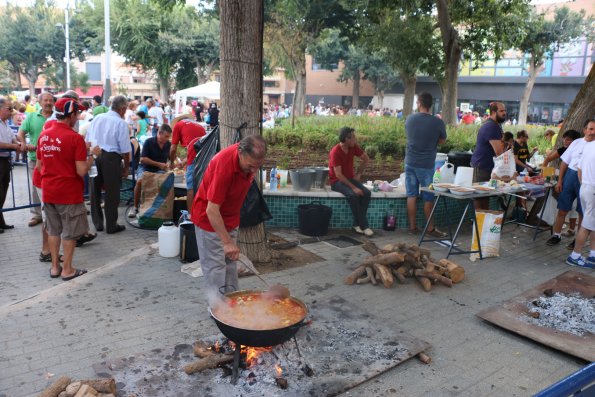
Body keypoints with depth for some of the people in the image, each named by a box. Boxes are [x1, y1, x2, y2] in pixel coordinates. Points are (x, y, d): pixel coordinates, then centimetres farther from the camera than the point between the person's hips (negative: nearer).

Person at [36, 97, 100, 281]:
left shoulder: (44, 135, 4)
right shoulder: (75, 137, -16)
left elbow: (39, 165, 12)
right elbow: (82, 170, -19)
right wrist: (93, 154, -5)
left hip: (48, 191, 6)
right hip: (69, 192, -6)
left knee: (53, 230, 16)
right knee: (70, 232, 6)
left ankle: (54, 267, 24)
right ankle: (67, 269, 14)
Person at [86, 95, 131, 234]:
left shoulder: (97, 118, 8)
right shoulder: (121, 123, -7)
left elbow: (87, 140, 12)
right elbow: (125, 150, -9)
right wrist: (126, 167, 1)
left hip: (93, 156, 5)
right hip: (110, 158, -5)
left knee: (95, 191, 16)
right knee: (111, 193, 6)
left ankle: (97, 223, 26)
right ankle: (111, 226, 14)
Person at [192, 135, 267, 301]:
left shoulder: (252, 159, -13)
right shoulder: (224, 164, -35)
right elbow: (211, 210, -33)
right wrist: (227, 242, -33)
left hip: (230, 218, 7)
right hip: (210, 218, -7)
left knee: (230, 263, 14)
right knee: (215, 266, -3)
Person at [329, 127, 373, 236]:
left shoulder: (353, 147, -3)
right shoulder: (335, 152, -21)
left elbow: (366, 159, 15)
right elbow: (338, 175, -25)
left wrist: (358, 174, 8)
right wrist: (354, 188, -29)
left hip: (350, 178, 6)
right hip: (337, 181, -6)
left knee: (366, 193, -20)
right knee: (352, 195, -33)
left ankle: (357, 224, -14)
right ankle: (364, 225, -22)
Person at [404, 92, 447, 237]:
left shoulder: (409, 119, -2)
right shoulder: (438, 122, -10)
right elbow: (442, 141, 5)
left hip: (410, 162, 3)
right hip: (426, 165, -3)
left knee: (411, 195, 9)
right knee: (428, 197, 6)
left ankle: (412, 226, 14)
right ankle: (430, 228, 13)